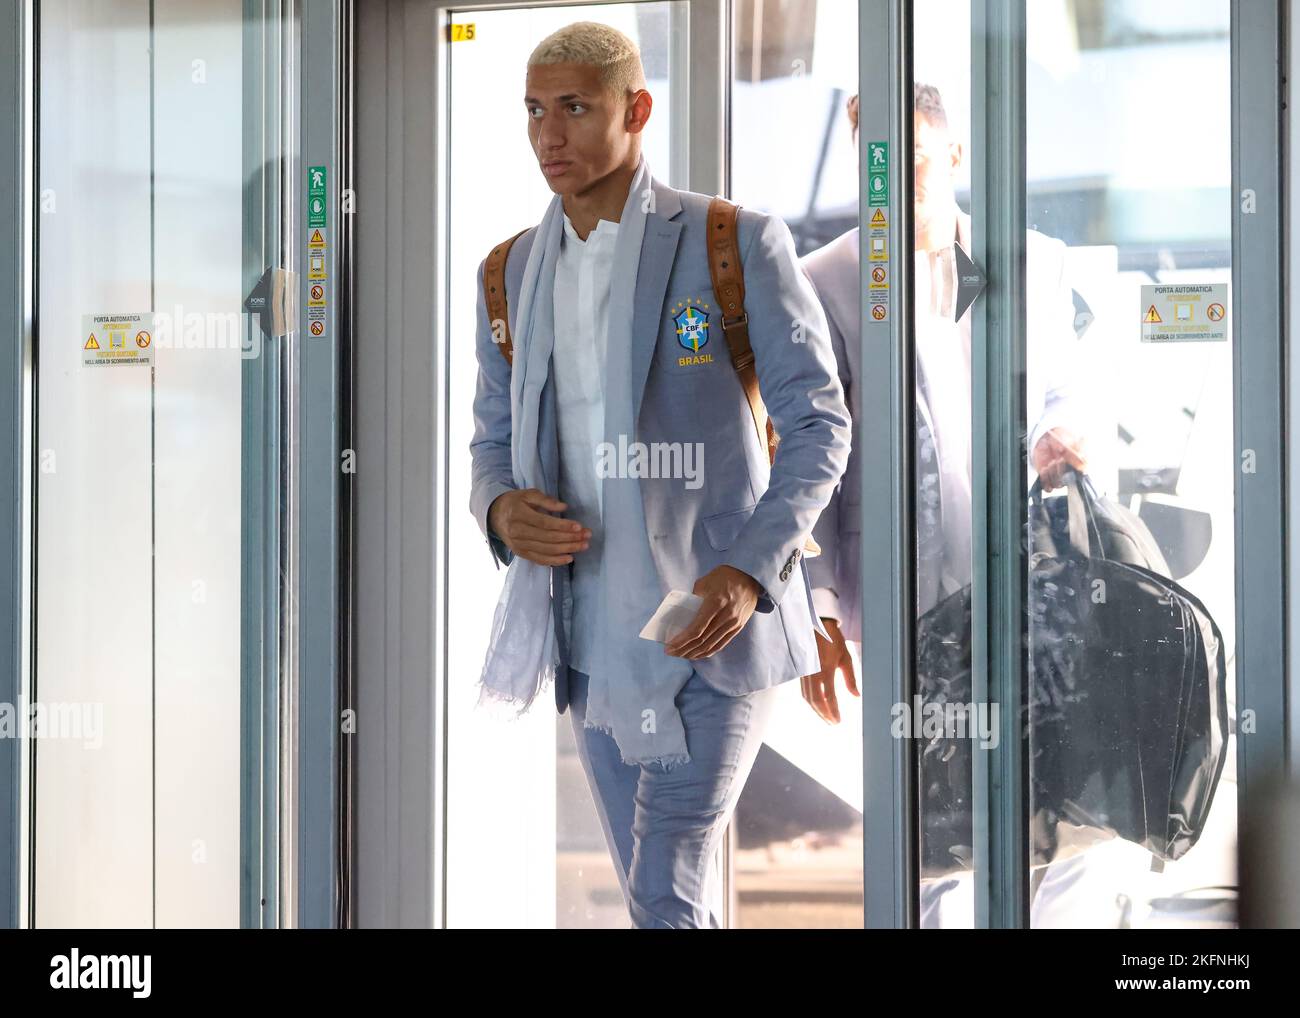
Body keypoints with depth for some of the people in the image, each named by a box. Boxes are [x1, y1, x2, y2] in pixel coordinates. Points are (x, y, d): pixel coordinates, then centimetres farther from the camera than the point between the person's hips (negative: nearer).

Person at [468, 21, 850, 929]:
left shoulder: (739, 244, -8)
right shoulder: (512, 273, 8)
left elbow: (819, 421, -7)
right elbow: (495, 444, 14)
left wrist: (750, 571, -22)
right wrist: (503, 511, -11)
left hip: (714, 624, -5)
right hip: (593, 634, 5)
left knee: (665, 897, -11)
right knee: (670, 898, 12)